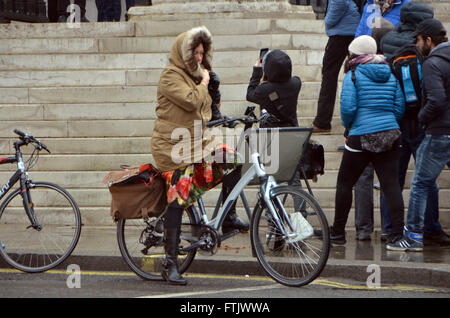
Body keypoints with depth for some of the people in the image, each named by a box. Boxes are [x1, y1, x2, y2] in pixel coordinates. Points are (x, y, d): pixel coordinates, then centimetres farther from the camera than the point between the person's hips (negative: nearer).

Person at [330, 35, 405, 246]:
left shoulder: (353, 75, -5)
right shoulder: (390, 75, 10)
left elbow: (348, 107, -14)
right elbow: (400, 108, 6)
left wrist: (347, 125, 5)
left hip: (361, 138, -4)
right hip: (390, 136, 4)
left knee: (345, 183, 9)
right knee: (391, 183, 1)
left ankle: (338, 233, 15)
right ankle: (398, 232, -7)